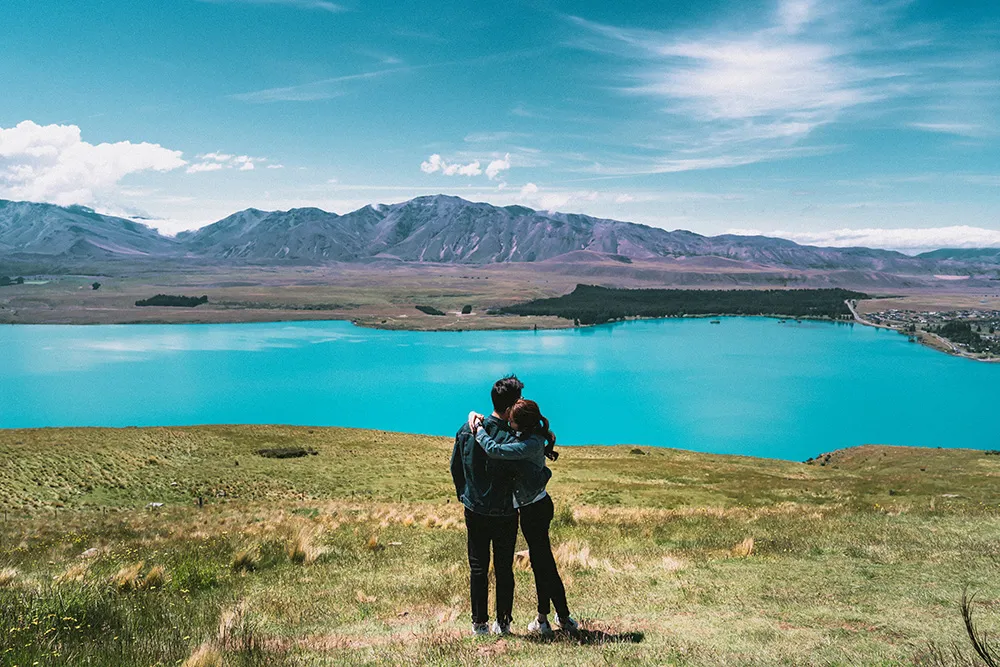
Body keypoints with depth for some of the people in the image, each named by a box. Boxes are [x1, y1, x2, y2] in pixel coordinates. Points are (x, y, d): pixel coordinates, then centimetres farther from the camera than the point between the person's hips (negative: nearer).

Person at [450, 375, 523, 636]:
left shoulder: (467, 429, -6)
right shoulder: (510, 441, -22)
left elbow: (455, 467, 5)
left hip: (474, 511, 3)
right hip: (504, 514, -3)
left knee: (477, 568, 13)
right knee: (504, 569, 13)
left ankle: (479, 624, 19)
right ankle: (503, 623, 21)